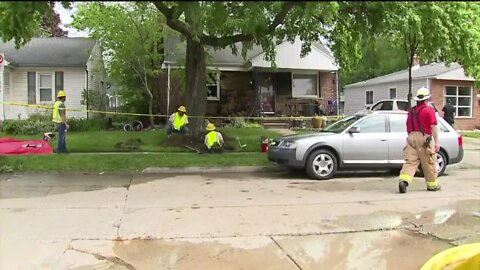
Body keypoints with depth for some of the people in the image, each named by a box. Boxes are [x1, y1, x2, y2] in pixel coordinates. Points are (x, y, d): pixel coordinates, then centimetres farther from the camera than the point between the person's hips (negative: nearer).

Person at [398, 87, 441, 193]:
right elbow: (433, 127, -10)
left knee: (410, 161, 0)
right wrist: (437, 142, -8)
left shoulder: (411, 111, 15)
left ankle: (404, 180, -20)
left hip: (411, 137, 5)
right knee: (429, 163, 8)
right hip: (424, 138, -5)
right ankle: (432, 185, 20)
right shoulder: (429, 110, -4)